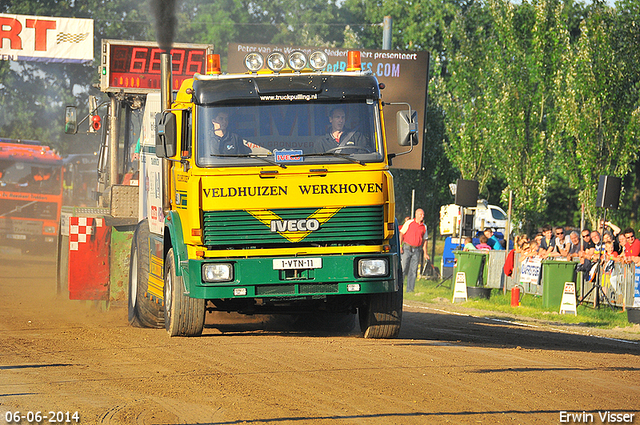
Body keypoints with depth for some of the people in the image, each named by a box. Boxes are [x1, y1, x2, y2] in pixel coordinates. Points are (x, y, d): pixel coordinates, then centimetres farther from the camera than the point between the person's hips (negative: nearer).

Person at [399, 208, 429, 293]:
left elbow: (425, 240, 17)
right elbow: (401, 234, 1)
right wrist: (400, 246, -9)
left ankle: (410, 289, 4)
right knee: (403, 268, -7)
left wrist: (425, 253, 12)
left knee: (413, 270, 0)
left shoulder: (424, 227, 12)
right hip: (407, 248, -3)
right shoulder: (409, 223, 1)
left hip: (417, 250, 3)